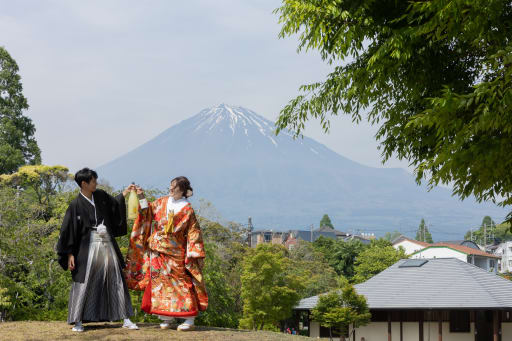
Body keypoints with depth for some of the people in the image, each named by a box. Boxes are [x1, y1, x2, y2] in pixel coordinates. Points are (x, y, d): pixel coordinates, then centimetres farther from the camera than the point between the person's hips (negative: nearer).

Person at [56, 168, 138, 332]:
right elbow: (68, 230, -8)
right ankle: (78, 321, 6)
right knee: (83, 283, -3)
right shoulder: (76, 205, -9)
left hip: (107, 244, 6)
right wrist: (70, 254, -10)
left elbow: (114, 205, 29)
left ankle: (125, 319, 12)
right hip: (88, 246, -5)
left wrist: (123, 194, 17)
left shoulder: (101, 196, 6)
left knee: (116, 280, 6)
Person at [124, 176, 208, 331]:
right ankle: (167, 317, 13)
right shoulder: (162, 202, 8)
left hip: (175, 253, -5)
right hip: (158, 251, 5)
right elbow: (148, 212, 12)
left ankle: (190, 319, -2)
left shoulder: (187, 209, -5)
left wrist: (193, 253, -10)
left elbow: (193, 233, -5)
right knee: (160, 280, 4)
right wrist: (142, 198, -1)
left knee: (180, 281, -5)